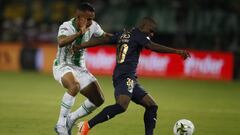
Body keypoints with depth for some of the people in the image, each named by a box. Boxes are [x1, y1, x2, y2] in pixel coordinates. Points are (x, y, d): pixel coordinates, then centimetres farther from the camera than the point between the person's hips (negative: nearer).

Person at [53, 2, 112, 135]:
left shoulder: (93, 26, -7)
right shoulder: (66, 27, -24)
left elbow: (104, 36, 14)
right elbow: (61, 42, -47)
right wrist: (80, 33, -54)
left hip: (80, 68, 7)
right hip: (63, 67, -7)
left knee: (99, 100, 2)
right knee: (75, 86, -38)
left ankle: (71, 119, 20)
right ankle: (61, 124, -26)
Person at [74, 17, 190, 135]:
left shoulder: (122, 34, 23)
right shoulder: (138, 35, -1)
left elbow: (101, 40, 21)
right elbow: (153, 47, -16)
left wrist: (79, 47, 25)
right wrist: (177, 51, -19)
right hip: (125, 77, -11)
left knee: (152, 105, 9)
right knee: (122, 105, -32)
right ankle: (87, 125, -30)